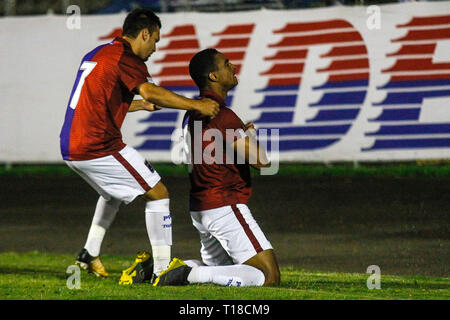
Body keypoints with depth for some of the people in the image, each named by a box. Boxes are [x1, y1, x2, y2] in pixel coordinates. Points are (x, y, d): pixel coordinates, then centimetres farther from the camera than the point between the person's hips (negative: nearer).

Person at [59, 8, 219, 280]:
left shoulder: (98, 54, 19)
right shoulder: (125, 57, -10)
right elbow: (150, 91, -29)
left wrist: (143, 105, 38)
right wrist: (196, 105, -25)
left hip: (72, 149, 10)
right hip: (100, 147, -10)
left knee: (114, 192, 35)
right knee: (158, 193, -3)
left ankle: (90, 253, 32)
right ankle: (162, 269, -7)